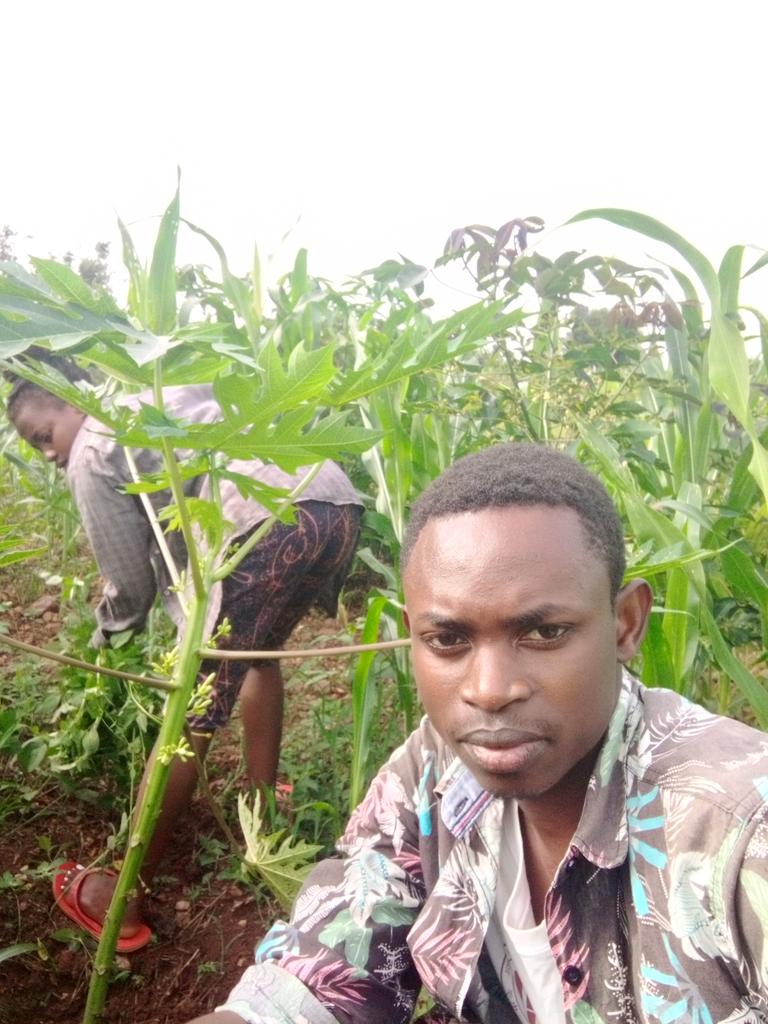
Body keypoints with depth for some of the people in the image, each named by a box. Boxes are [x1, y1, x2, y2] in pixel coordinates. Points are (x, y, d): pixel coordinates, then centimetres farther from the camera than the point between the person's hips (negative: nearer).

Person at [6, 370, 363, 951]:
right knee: (259, 648, 31)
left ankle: (123, 902, 17)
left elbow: (131, 586, 14)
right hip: (338, 502, 9)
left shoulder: (91, 455, 10)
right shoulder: (166, 393, 34)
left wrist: (106, 635, 35)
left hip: (272, 524, -8)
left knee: (190, 719, 3)